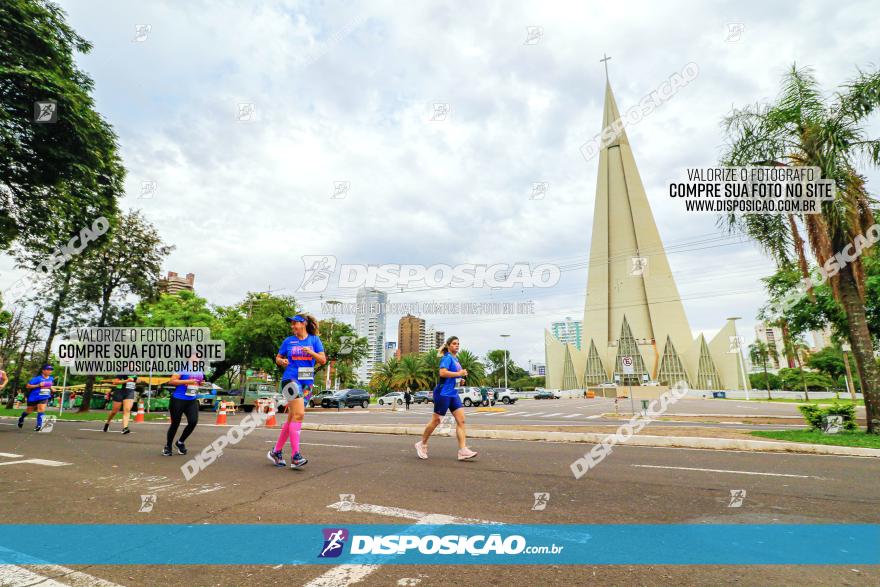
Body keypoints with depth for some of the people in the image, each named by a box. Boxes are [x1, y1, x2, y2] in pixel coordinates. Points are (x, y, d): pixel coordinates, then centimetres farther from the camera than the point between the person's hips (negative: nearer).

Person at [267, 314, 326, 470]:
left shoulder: (314, 340, 8)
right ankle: (295, 456, -15)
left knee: (292, 418, 9)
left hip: (307, 382, 3)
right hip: (291, 379, -3)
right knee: (299, 414, -18)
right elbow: (277, 358, 17)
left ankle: (276, 451, 23)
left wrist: (311, 352, -15)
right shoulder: (288, 341, 8)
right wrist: (281, 361, -5)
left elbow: (323, 360, 2)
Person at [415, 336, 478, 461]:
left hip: (453, 394, 8)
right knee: (436, 420, 3)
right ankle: (422, 444, 21)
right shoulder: (447, 357, -11)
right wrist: (459, 373, -19)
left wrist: (462, 376, 11)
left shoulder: (456, 359, 16)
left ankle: (463, 450, -5)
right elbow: (442, 372, -26)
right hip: (443, 393, -8)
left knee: (461, 420, -3)